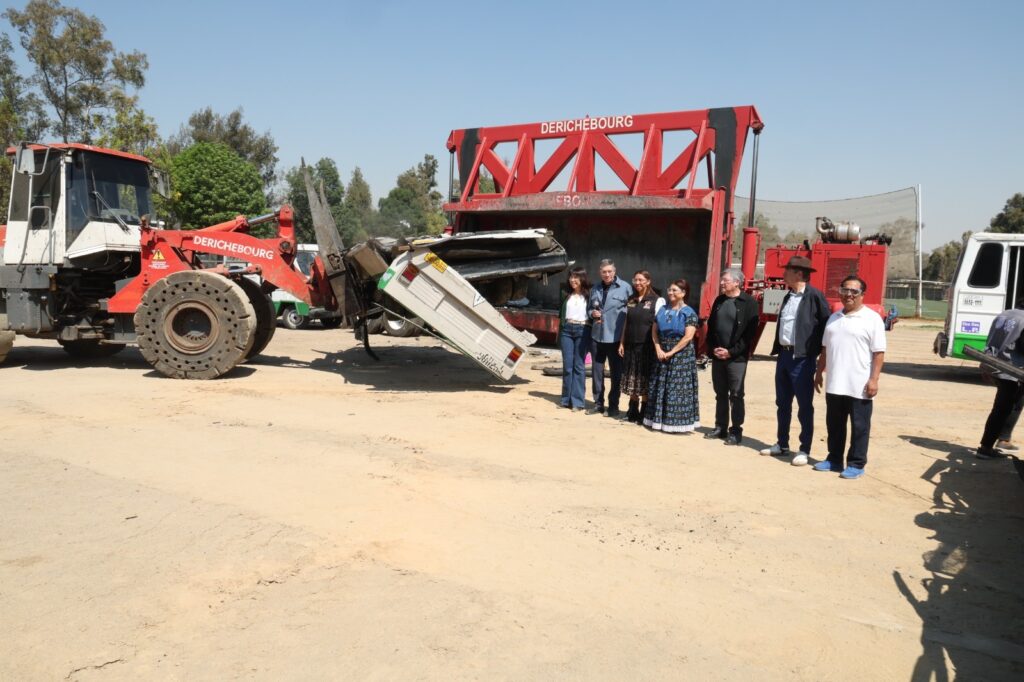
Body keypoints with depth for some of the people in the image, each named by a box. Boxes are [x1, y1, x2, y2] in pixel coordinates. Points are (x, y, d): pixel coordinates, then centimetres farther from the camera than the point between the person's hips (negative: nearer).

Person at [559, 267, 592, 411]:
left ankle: (577, 401, 2)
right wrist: (559, 333, 15)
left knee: (579, 366, -2)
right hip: (567, 329, 4)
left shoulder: (588, 295, 0)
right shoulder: (567, 295, 14)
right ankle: (566, 399, 12)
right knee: (567, 365, 5)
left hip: (582, 330, -4)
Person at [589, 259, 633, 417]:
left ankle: (613, 405, 14)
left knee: (616, 373, 3)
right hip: (597, 336, 5)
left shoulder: (625, 288, -4)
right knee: (597, 371, 10)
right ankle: (598, 403, 22)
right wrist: (592, 313, -1)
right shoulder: (595, 290, 12)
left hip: (615, 337, -5)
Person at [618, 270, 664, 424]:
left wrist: (656, 346, -12)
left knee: (645, 383, 1)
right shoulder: (631, 300, 12)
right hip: (630, 346, 5)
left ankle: (644, 414, 10)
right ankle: (632, 413, 20)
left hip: (646, 347, -5)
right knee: (632, 382, 10)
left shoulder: (657, 301, -4)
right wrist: (622, 343, 10)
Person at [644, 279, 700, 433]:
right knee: (660, 387, 9)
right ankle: (658, 420, 17)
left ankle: (678, 422, 3)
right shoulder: (663, 310, 10)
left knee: (678, 388, -4)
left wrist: (671, 352, -15)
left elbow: (688, 337, -15)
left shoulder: (689, 313, -7)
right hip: (662, 354, 6)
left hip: (681, 355, -6)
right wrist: (658, 349, -6)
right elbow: (654, 330, 9)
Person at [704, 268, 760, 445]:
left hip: (736, 358, -5)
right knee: (720, 394, 12)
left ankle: (736, 431, 6)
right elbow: (711, 326, 15)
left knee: (736, 396, -1)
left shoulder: (749, 302, -6)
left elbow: (750, 332, -11)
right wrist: (713, 348, 0)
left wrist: (731, 352, -13)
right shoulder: (719, 301, 12)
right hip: (717, 356, 6)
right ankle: (720, 427, 20)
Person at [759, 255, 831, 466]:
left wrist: (818, 351, -10)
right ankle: (782, 445, 27)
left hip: (802, 358, -8)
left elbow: (827, 324, -12)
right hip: (784, 354, 8)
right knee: (782, 403, 15)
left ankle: (804, 450, 9)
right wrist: (778, 349, 12)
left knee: (804, 406, 1)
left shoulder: (814, 296, -11)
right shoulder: (788, 297, 13)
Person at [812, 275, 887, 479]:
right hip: (834, 384, 6)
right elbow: (825, 348, 19)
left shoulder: (872, 318, -6)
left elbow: (879, 353, -9)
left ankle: (856, 464, 12)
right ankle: (834, 459, 25)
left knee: (859, 426, 3)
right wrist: (819, 372, 16)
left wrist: (874, 379, -15)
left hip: (859, 386, -6)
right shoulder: (834, 318, 13)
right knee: (834, 424, 13)